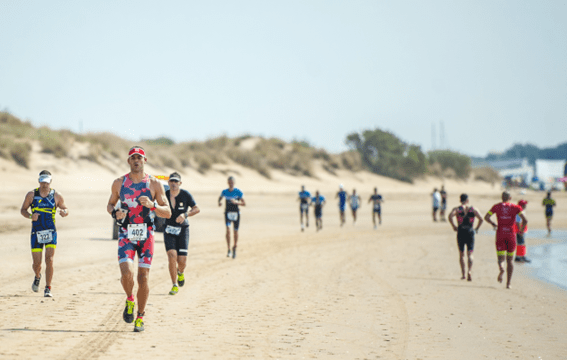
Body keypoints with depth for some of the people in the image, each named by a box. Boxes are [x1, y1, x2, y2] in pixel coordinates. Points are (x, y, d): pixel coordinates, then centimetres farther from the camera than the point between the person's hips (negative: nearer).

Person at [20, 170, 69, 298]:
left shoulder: (56, 195, 1)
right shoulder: (31, 195, 1)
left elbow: (66, 209, 10)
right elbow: (22, 210, 9)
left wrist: (64, 212, -14)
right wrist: (30, 216, -13)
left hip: (51, 232, -1)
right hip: (36, 233, 1)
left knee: (49, 260, -14)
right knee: (36, 262, 1)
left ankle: (48, 289, -5)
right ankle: (37, 277, 36)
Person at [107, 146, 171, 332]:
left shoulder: (154, 184, 0)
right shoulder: (119, 183, 5)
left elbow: (168, 213, -1)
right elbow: (110, 204, 18)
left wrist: (152, 205, -20)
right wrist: (115, 213, -6)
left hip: (146, 234, 0)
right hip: (126, 234, 0)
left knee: (143, 277, -1)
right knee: (126, 272, -18)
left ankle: (140, 317, 16)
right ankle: (129, 300, 13)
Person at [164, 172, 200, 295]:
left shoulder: (186, 195, -6)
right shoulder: (165, 195, 0)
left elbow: (197, 209, -3)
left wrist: (185, 215, -18)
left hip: (183, 230, -1)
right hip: (169, 230, 1)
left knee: (182, 260, -6)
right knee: (172, 256, -16)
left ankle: (180, 272, 33)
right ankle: (174, 285, -3)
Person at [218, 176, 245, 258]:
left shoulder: (238, 192, -9)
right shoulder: (224, 192, -2)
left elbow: (244, 203, -9)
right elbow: (220, 197, 20)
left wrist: (236, 202, -27)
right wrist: (219, 202, -2)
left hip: (236, 213, -1)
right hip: (228, 213, 1)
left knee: (235, 232, 8)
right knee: (228, 230, -18)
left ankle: (234, 248, 34)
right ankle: (229, 250, -14)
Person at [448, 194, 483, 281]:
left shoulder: (457, 209, 2)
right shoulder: (473, 209, 5)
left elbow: (450, 216, -17)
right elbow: (481, 219, -7)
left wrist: (454, 226, -7)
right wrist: (477, 228, 3)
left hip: (461, 232, 0)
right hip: (470, 232, 0)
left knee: (461, 254, 14)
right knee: (470, 254, -1)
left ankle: (463, 273, 14)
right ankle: (469, 271, -24)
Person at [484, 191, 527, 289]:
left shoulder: (497, 206, 3)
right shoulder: (515, 207, 1)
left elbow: (486, 217, -3)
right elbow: (525, 220, -9)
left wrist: (493, 224, 14)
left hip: (500, 234, 0)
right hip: (511, 234, 0)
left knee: (501, 258, 3)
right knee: (510, 259, 13)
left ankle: (501, 269, -35)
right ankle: (508, 283, 8)